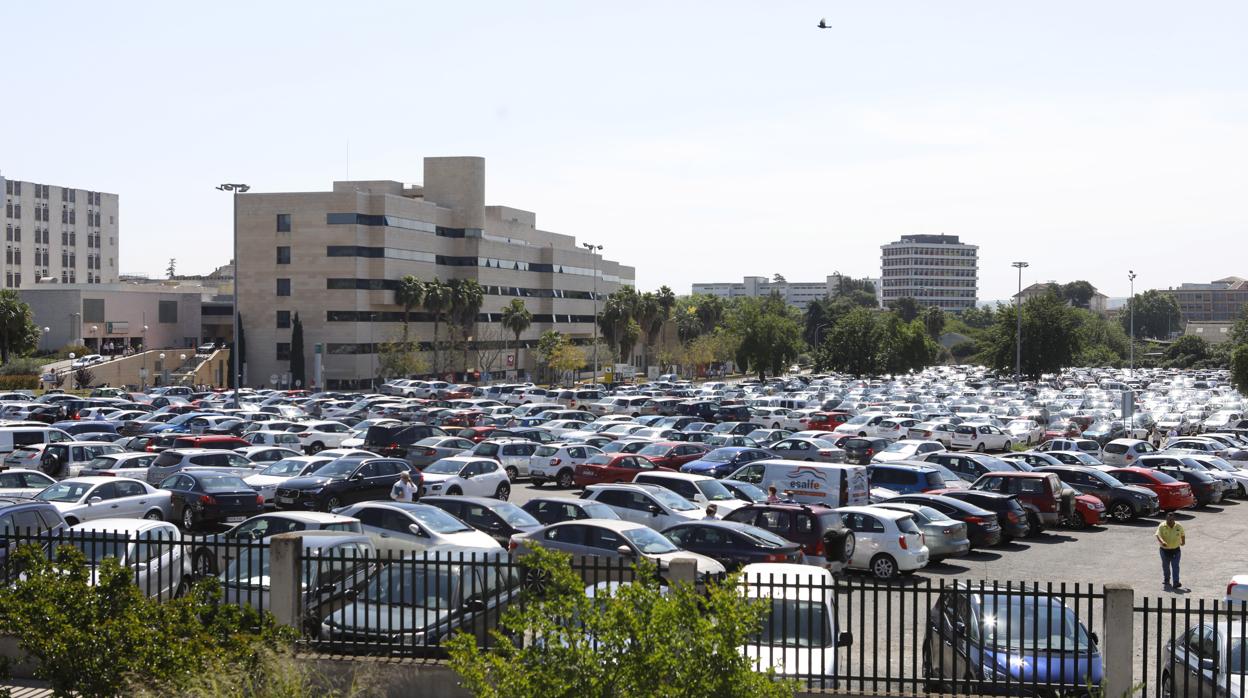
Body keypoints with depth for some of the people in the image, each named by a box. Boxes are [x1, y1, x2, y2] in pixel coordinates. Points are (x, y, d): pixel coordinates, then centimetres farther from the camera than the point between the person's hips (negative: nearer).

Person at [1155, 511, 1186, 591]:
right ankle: (1166, 580, 35)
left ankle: (1176, 583, -7)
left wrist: (1183, 541, 11)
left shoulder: (1178, 526, -3)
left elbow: (1182, 534, 17)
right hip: (1165, 550, 0)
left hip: (1176, 550, 0)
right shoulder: (1162, 526, -12)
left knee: (1175, 567, -6)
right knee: (1165, 566, 15)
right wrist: (1162, 541, -42)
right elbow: (1157, 535, -25)